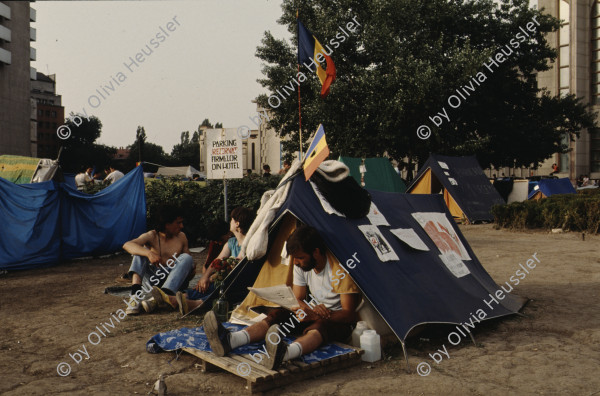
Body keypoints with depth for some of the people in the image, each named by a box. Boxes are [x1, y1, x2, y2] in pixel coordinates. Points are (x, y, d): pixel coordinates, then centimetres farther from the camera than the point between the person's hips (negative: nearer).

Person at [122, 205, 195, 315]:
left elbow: (189, 262, 14)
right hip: (154, 278, -1)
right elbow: (127, 245, -20)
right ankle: (135, 294, -39)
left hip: (175, 282, 1)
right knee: (141, 251, -17)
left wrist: (191, 271, -11)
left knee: (186, 257, -25)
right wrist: (149, 253, -38)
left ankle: (158, 298, -44)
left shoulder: (181, 237, 8)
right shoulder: (152, 236, -3)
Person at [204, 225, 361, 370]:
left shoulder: (340, 270, -24)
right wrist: (313, 310, -22)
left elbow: (349, 314, -24)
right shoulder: (301, 266, -4)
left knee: (319, 327, -39)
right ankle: (230, 340, -40)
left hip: (338, 320, -6)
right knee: (278, 314, -18)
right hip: (313, 314, 6)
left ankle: (284, 352, -68)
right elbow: (298, 300, 1)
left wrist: (316, 316, -37)